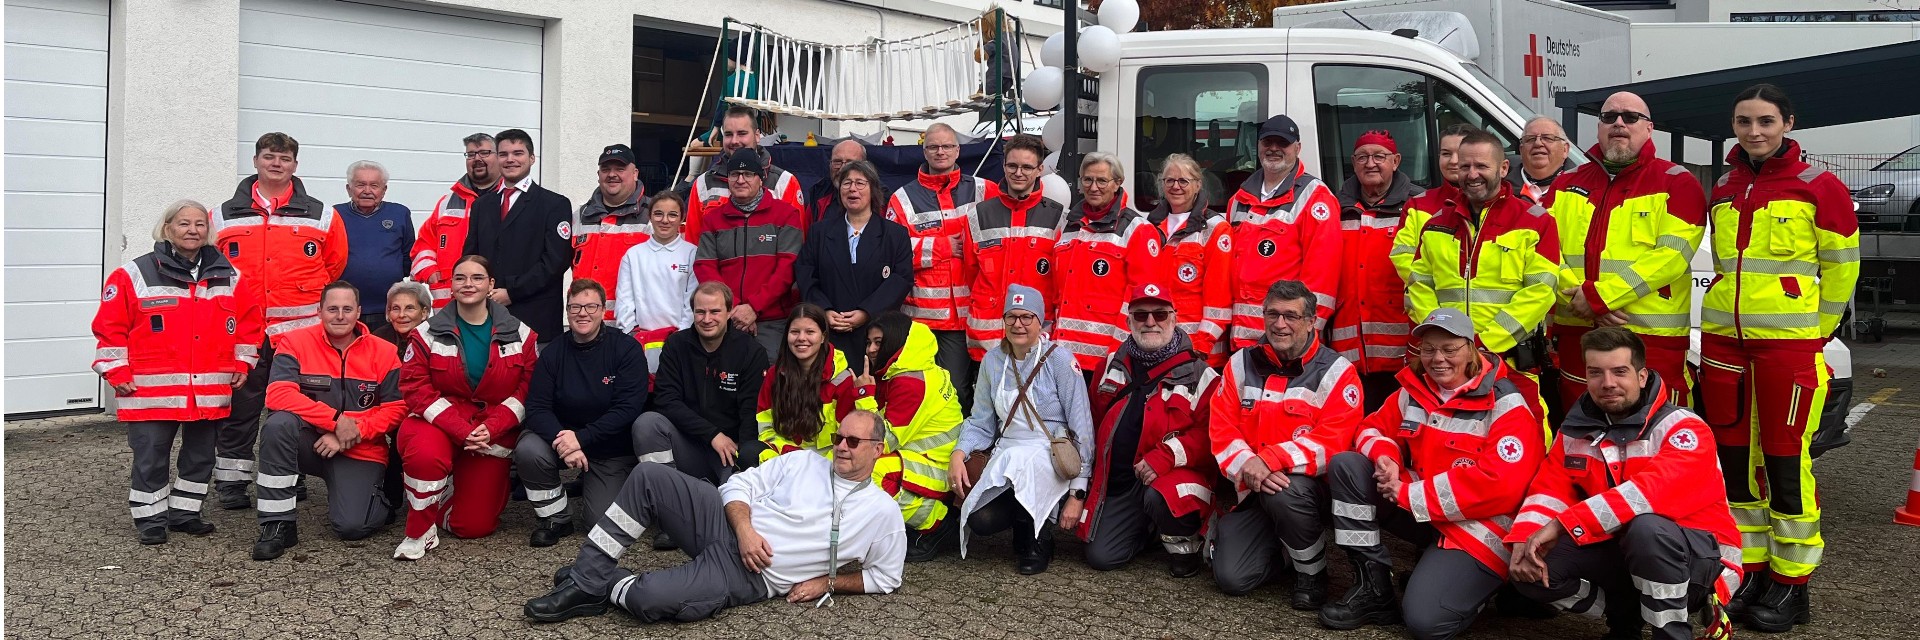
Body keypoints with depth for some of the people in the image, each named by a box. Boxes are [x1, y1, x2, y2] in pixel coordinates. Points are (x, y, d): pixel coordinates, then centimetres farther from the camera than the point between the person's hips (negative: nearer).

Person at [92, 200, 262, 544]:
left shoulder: (228, 276, 6)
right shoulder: (135, 275, -4)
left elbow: (249, 320, 16)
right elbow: (109, 327, -2)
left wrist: (242, 362, 10)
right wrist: (117, 372, -5)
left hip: (210, 392, 4)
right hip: (151, 392, -3)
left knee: (200, 455, 12)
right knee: (150, 458, 3)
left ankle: (184, 512, 27)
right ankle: (150, 518, 17)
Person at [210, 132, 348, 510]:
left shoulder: (320, 216, 5)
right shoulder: (224, 216, 7)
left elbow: (335, 264, 13)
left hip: (302, 330, 0)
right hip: (244, 330, 1)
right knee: (239, 407, 4)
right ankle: (231, 481, 13)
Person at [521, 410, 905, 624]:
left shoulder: (883, 514, 1)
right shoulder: (804, 462, 9)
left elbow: (886, 578, 6)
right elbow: (740, 485, 7)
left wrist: (828, 582, -5)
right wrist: (744, 528, -13)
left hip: (749, 576, -5)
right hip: (726, 525, 5)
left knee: (645, 599, -30)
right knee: (649, 477, -18)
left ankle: (614, 587, 8)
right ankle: (588, 579, -8)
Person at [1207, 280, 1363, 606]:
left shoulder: (1337, 372, -8)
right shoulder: (1241, 365, 4)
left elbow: (1332, 441, -19)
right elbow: (1222, 429, -1)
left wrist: (1270, 460, -31)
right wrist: (1246, 465, -22)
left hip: (1310, 486, -3)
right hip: (1252, 490, 3)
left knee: (1284, 492, -38)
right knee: (1231, 577, -13)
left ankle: (1312, 571, -9)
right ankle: (1276, 544, 22)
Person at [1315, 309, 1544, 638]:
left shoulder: (1506, 405, -15)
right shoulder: (1414, 389, 5)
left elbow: (1500, 485, -24)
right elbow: (1375, 427, 15)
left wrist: (1408, 494, -21)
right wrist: (1384, 457, -13)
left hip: (1477, 528, -6)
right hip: (1417, 513, 7)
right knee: (1346, 466, -11)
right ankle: (1374, 588, -7)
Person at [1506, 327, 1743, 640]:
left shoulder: (1683, 428, -17)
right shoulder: (1576, 431, 1)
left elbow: (1656, 490, -34)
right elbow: (1549, 490, -2)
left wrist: (1563, 524, -38)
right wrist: (1524, 541, -24)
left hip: (1701, 556, -6)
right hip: (1621, 550, 6)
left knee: (1645, 527, -39)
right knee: (1532, 569, -15)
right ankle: (1624, 614, 11)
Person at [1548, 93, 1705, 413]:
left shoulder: (1676, 183, 1)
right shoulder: (1567, 185, 14)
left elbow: (1671, 255, -11)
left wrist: (1599, 296, -17)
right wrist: (1582, 299, -12)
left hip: (1653, 339, -4)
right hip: (1577, 335, 4)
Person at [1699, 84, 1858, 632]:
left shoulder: (1818, 188, -3)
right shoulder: (1723, 190, 11)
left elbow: (1841, 267, 1)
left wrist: (1816, 330, 5)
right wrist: (1738, 308, 18)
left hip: (1789, 342, -5)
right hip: (1723, 339, 5)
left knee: (1785, 459, -2)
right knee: (1735, 457, 9)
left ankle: (1791, 581, 8)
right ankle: (1749, 567, 20)